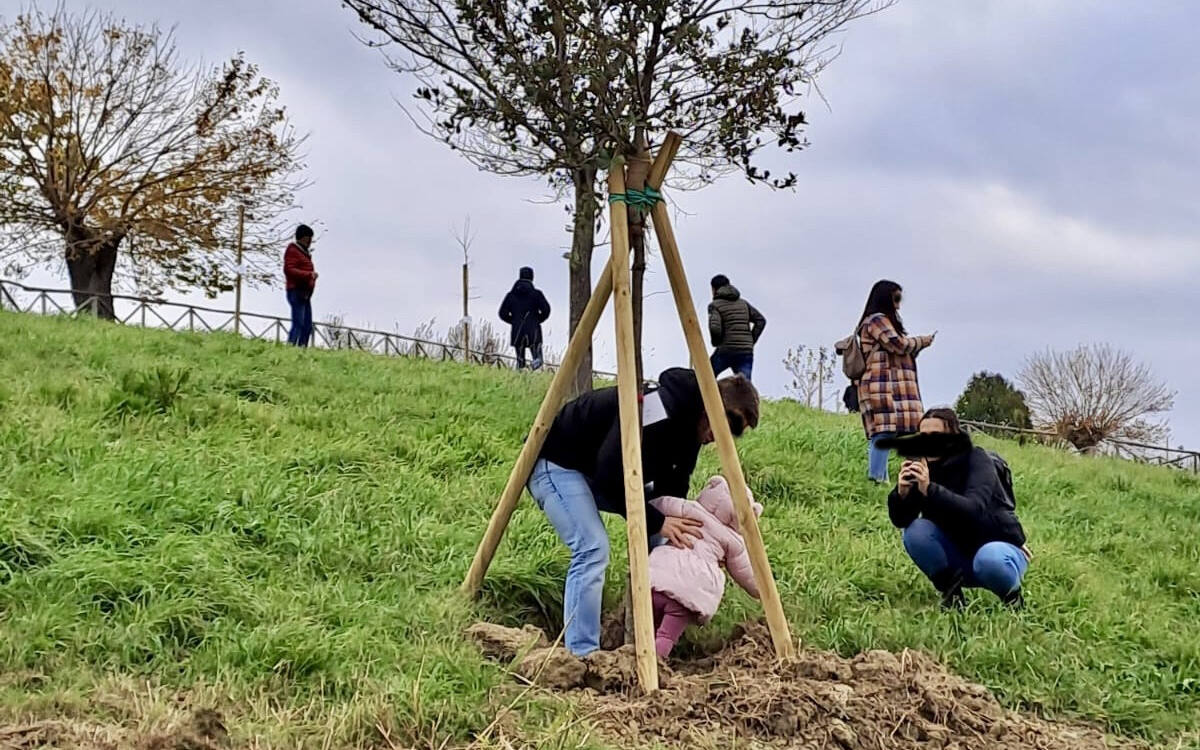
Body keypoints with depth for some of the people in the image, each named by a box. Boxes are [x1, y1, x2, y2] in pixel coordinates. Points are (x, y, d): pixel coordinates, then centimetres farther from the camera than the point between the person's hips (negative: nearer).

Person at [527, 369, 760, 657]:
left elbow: (672, 488, 7)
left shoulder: (687, 425, -1)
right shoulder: (658, 410, -32)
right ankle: (581, 657, -21)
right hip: (555, 461, -10)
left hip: (592, 469, 10)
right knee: (593, 549, -25)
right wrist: (656, 522, -24)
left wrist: (679, 528, -6)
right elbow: (610, 478, -30)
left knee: (657, 538, 9)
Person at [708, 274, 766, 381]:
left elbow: (714, 328, -16)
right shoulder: (743, 303, 18)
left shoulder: (715, 305, 0)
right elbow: (761, 320, 12)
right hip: (746, 352, 4)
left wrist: (716, 342, 3)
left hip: (726, 351, -4)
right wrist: (751, 341, 12)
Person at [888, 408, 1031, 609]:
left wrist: (930, 489, -48)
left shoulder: (977, 460, -17)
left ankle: (1012, 595, -5)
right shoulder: (923, 467, -5)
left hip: (998, 547, -4)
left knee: (989, 560, -38)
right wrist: (901, 493, -33)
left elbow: (974, 509, -35)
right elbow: (900, 521, -12)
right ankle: (950, 589, -4)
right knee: (916, 531, -22)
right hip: (958, 553, 4)